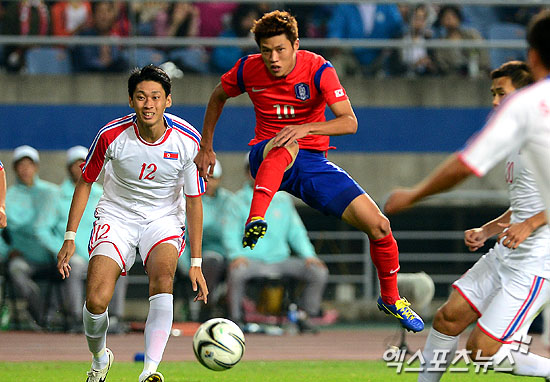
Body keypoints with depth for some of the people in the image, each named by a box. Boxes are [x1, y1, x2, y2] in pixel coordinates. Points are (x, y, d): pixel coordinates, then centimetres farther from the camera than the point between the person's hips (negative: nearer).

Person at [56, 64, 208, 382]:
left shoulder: (188, 141, -15)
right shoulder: (112, 136, -16)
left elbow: (194, 200, -6)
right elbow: (85, 182, 1)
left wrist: (196, 262, -8)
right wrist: (70, 238, -3)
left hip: (164, 219, 0)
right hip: (117, 216, 0)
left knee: (163, 279, -32)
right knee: (96, 300, -18)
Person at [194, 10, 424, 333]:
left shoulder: (318, 70, -13)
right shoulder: (248, 70, -6)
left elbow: (350, 122, -24)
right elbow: (218, 98, 16)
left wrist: (305, 128, -38)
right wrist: (206, 148, 15)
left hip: (312, 161, 1)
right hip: (265, 157, -1)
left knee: (379, 225, -10)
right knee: (286, 147, -42)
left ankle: (391, 298, 15)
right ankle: (255, 222, -62)